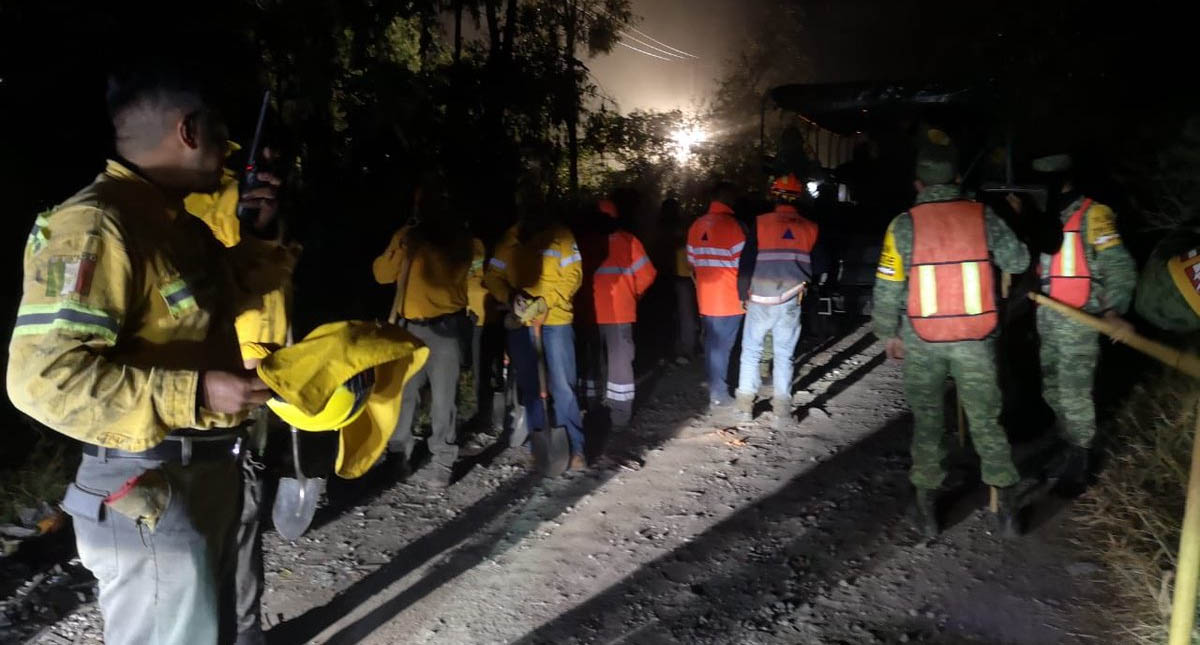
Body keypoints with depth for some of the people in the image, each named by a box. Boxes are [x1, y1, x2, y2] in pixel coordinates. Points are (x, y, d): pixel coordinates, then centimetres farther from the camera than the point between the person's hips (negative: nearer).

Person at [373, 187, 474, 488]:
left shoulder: (458, 236, 5)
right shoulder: (406, 234, 14)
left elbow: (454, 270, -13)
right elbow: (381, 274, 8)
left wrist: (426, 245, -12)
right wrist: (401, 250, -7)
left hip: (445, 326, -4)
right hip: (408, 325, 4)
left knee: (443, 396, -6)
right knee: (403, 391, 8)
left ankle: (442, 462, 0)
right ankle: (398, 452, 22)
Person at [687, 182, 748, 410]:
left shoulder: (696, 226, 6)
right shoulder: (732, 225, -13)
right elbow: (742, 264, -12)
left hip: (706, 298, 6)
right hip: (729, 299, -6)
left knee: (711, 344, 14)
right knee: (722, 346, 0)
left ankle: (715, 389, 23)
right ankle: (719, 395, 5)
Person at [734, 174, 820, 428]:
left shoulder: (760, 223, -7)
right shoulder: (810, 229, 1)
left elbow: (747, 262, -6)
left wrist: (743, 293, 3)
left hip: (760, 300, -2)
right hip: (790, 302, 2)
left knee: (751, 350, 10)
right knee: (784, 355, 9)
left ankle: (745, 404, 10)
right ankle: (782, 409, 8)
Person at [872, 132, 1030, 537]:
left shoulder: (904, 224, -7)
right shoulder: (982, 216, -4)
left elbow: (888, 287, -5)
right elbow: (1018, 262, 4)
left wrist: (889, 333, 7)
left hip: (921, 339, -1)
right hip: (974, 338, 1)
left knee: (927, 419, 11)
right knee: (985, 418, 12)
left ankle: (927, 506, 18)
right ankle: (1006, 505, 16)